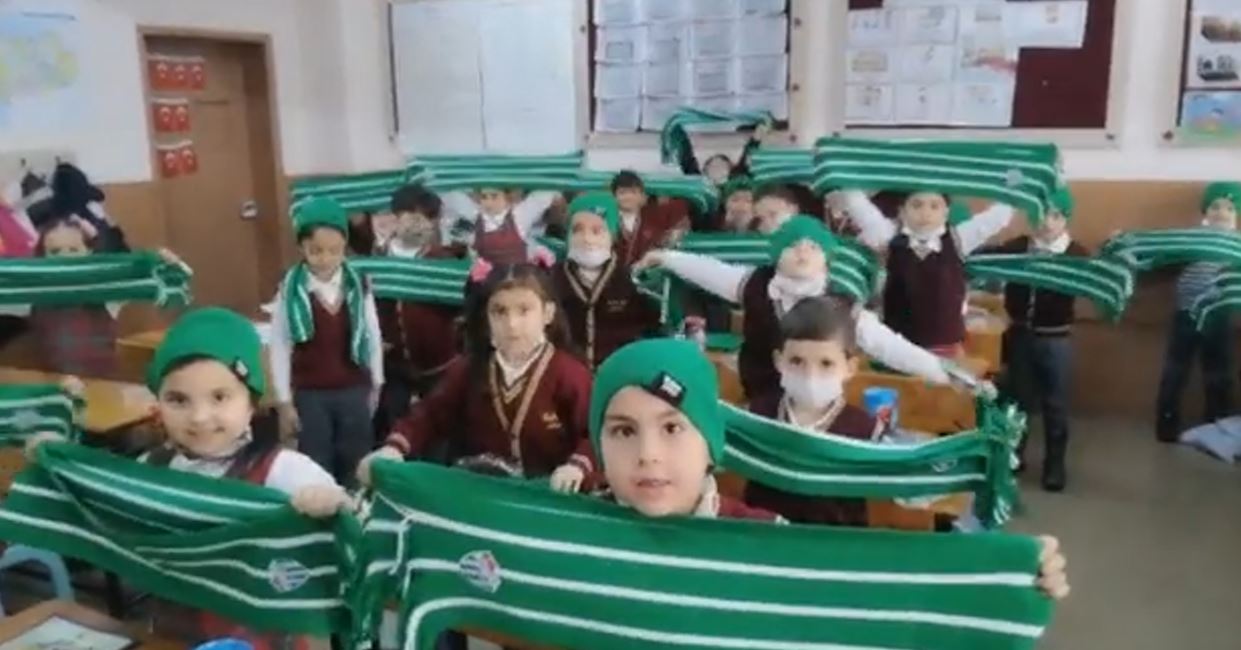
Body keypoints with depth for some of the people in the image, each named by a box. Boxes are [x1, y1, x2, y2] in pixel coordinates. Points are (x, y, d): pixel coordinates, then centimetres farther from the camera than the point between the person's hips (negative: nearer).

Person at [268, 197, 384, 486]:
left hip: (355, 390, 2)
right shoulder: (289, 292, -9)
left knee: (356, 467, 12)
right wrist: (284, 402, -3)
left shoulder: (359, 287, -4)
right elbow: (279, 348, -4)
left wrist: (376, 385, 11)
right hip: (309, 394, -1)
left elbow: (373, 337, 6)